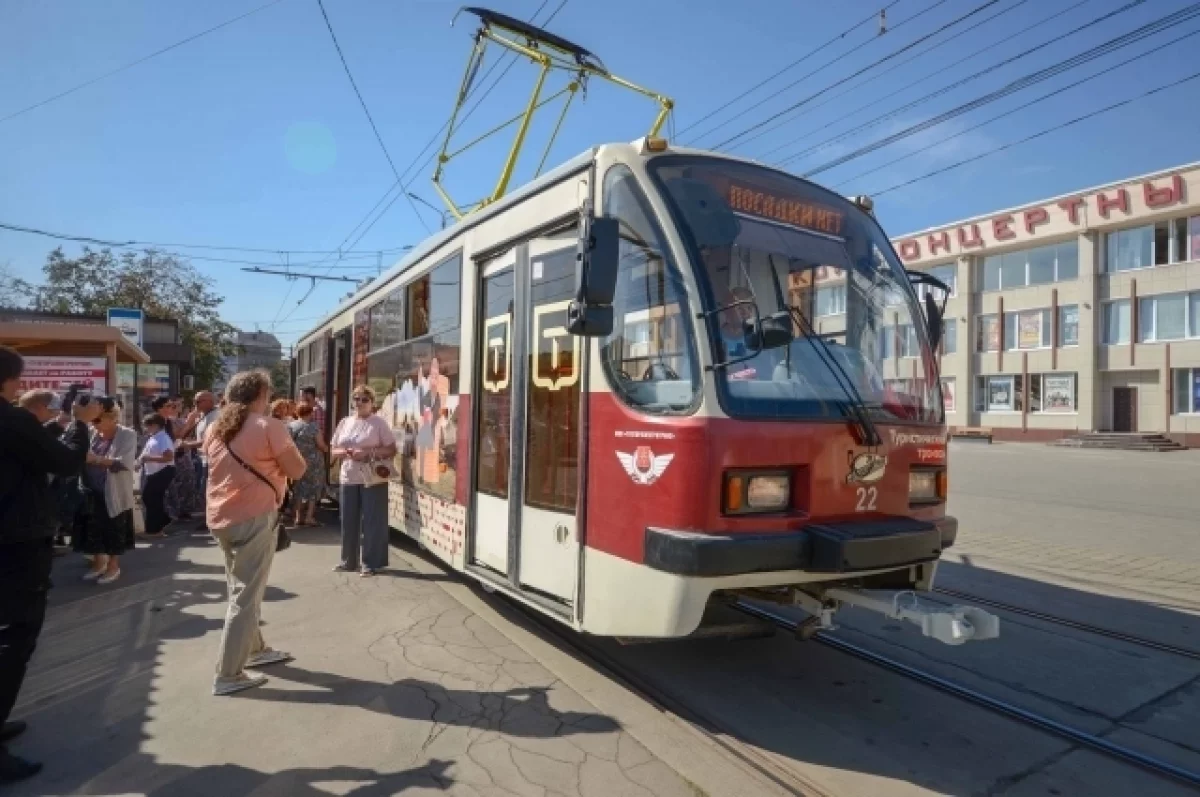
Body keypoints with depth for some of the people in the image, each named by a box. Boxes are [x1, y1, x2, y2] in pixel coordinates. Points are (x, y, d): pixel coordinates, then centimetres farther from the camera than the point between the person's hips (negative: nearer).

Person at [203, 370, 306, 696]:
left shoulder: (214, 430, 10)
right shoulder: (268, 426, -12)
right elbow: (297, 470, -12)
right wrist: (282, 455, 6)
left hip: (221, 517, 8)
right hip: (254, 517, -8)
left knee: (241, 589, 21)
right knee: (246, 596, -1)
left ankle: (255, 649, 34)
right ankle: (228, 675, 3)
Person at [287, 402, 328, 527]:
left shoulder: (290, 426, -1)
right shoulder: (313, 427, -13)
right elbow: (321, 445, -11)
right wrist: (327, 449, 9)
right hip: (313, 463, -4)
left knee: (299, 489, 13)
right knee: (313, 489, 5)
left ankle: (298, 516, 12)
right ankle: (310, 517, 1)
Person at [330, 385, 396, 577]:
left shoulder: (378, 422, -2)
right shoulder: (345, 422, 12)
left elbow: (392, 450, -6)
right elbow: (334, 451, 14)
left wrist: (368, 453, -18)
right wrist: (346, 452, -8)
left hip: (372, 479, -5)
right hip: (348, 478, 5)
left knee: (371, 521, -1)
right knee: (348, 520, 10)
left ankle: (371, 563, 6)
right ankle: (348, 560, 22)